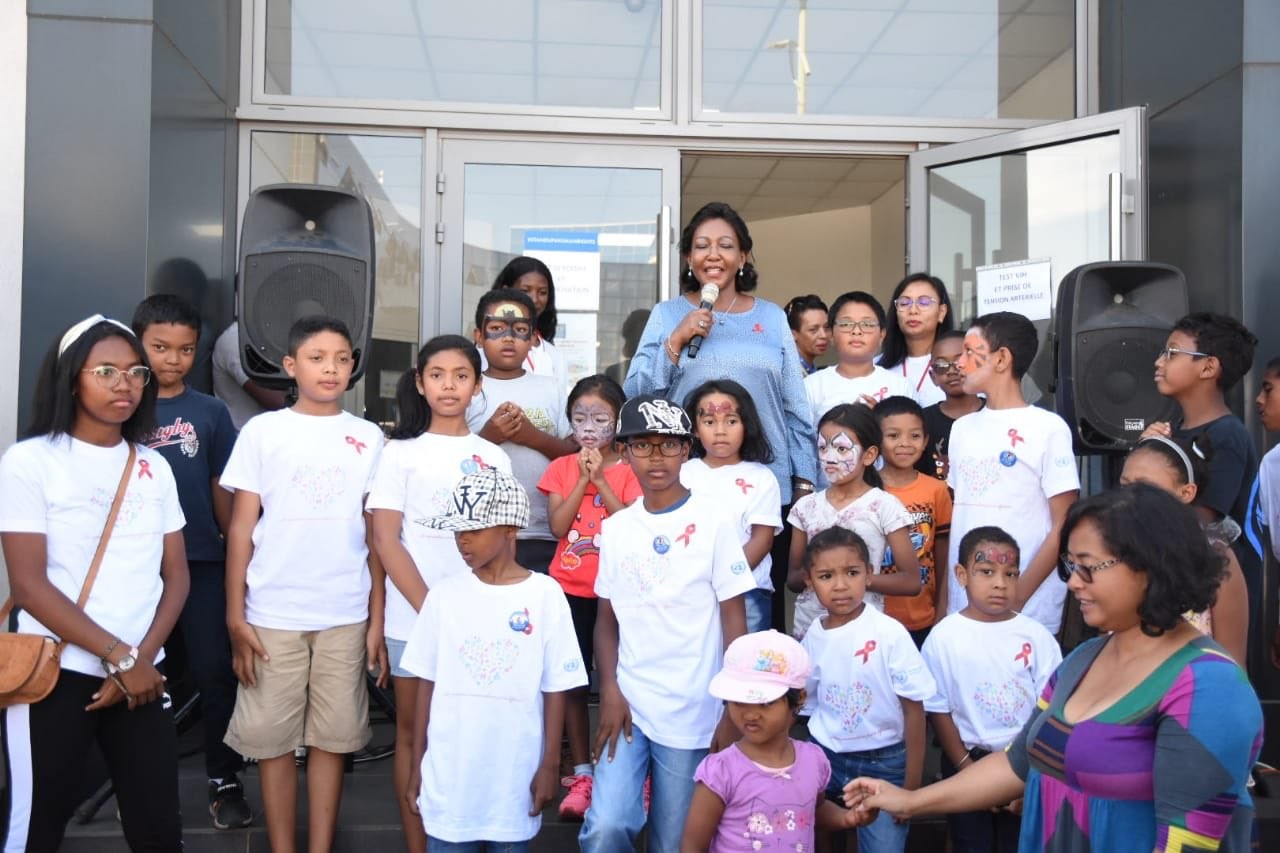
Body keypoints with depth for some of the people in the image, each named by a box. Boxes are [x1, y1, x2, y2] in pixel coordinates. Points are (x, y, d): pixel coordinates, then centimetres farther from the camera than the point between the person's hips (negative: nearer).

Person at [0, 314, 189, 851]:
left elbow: (175, 576, 9)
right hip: (57, 674, -4)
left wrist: (142, 657, -6)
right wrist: (119, 657, -13)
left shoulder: (154, 467, 10)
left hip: (141, 673, 4)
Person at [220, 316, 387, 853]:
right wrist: (235, 617, -3)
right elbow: (241, 528, 1)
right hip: (273, 615, -1)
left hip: (345, 616, 1)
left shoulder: (368, 438, 5)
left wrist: (377, 620, 2)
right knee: (273, 739, 7)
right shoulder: (262, 431, 1)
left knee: (332, 738, 8)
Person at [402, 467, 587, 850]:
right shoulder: (444, 594, -1)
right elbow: (427, 683, 5)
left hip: (514, 774, -1)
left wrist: (549, 765, -2)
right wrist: (417, 765, 7)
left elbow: (554, 688, -2)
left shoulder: (544, 594, -7)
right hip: (448, 775, 2)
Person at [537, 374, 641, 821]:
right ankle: (582, 774, 19)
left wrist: (601, 479, -16)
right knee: (573, 682, 8)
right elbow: (558, 525, -7)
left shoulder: (629, 470, 0)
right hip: (570, 588, 3)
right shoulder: (561, 467, 5)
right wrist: (582, 478, -12)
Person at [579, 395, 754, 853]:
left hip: (692, 711, -2)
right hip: (627, 704, 3)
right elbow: (607, 619, 9)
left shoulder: (712, 523, -5)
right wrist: (609, 692, -3)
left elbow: (734, 621, -4)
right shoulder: (614, 528, 6)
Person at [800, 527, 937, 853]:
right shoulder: (813, 636, -4)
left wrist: (912, 786, -9)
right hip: (825, 757, 3)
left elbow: (914, 710, -10)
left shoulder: (889, 633, -16)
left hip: (884, 762, -3)